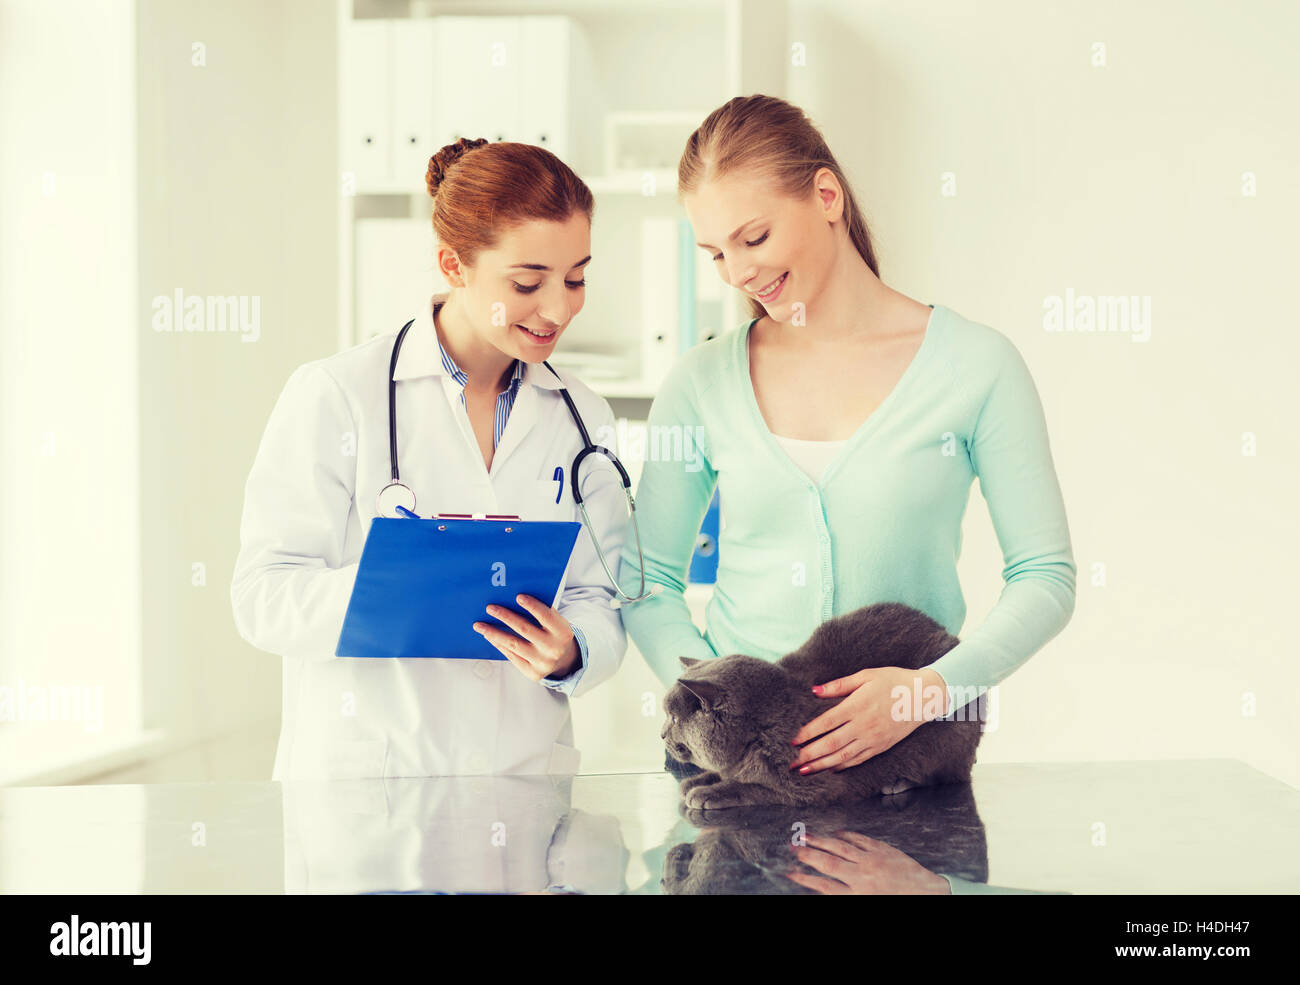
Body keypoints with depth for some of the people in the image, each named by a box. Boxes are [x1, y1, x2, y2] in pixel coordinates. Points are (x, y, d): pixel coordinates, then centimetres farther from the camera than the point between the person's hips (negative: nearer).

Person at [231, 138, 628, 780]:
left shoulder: (584, 420, 12)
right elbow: (261, 598, -7)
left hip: (528, 773, 4)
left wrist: (570, 651, -12)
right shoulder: (333, 396, -2)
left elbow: (601, 601, 11)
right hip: (356, 773, -4)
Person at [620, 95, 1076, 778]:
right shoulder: (700, 383, 5)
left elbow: (1045, 579, 0)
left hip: (912, 745, -1)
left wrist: (933, 688, -15)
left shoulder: (977, 365, -1)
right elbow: (648, 580, 10)